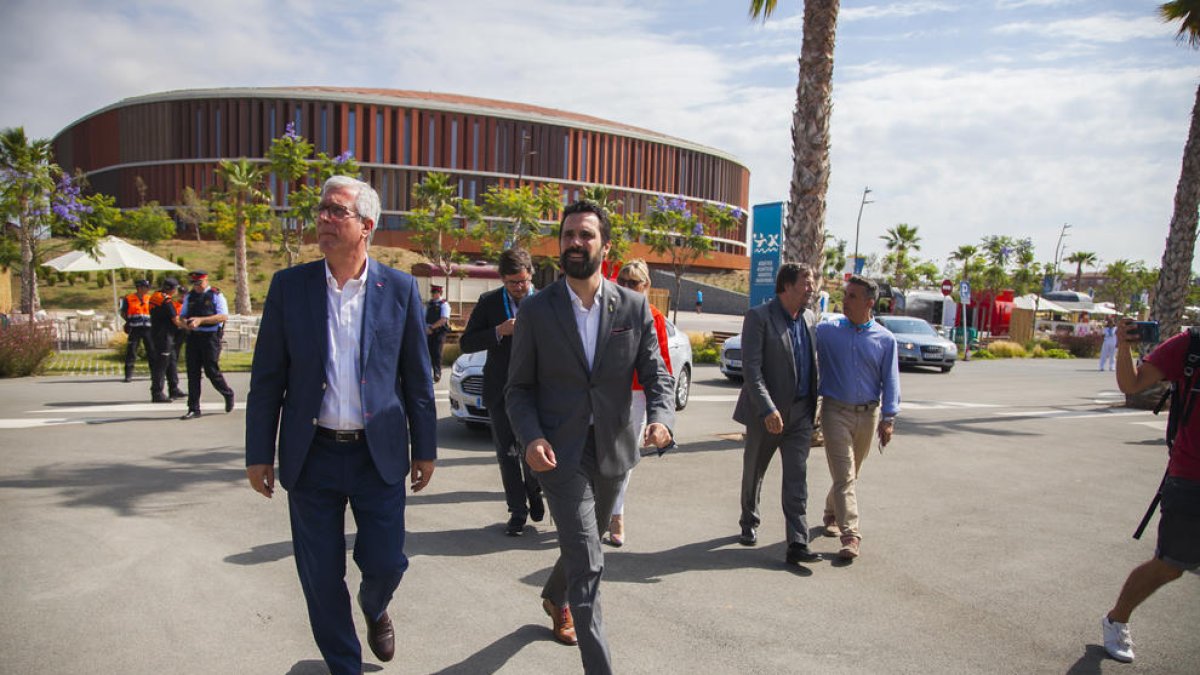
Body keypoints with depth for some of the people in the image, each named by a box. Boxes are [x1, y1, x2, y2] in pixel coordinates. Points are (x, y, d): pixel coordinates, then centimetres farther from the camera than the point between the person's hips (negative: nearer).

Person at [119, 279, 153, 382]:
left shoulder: (149, 299, 12)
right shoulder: (128, 299, 0)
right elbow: (123, 313, 8)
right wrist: (130, 321, -3)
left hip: (147, 328, 4)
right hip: (134, 330, -3)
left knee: (152, 351, 4)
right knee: (131, 351, -2)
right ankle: (128, 375, 5)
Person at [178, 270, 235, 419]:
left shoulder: (216, 295, -3)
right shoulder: (189, 296, 14)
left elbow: (223, 316, -13)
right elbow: (182, 316, 18)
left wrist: (200, 320, -21)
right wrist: (186, 323, -7)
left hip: (210, 337, -5)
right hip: (193, 336, 5)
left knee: (212, 371, -4)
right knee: (192, 372, 3)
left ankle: (228, 394, 24)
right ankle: (193, 409, 8)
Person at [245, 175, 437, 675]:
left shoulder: (399, 288, -2)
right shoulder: (289, 285, -1)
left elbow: (418, 378, 3)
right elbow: (267, 379, 3)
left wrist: (425, 449, 4)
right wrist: (259, 454, 3)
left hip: (379, 454, -1)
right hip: (311, 456, 1)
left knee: (385, 563, 4)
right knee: (321, 577, 9)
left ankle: (374, 610, 41)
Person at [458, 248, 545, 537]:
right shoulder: (488, 302, 2)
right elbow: (466, 343, -2)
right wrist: (499, 331, -15)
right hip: (500, 390, 2)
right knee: (507, 455, 8)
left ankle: (535, 491, 29)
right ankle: (517, 511, 23)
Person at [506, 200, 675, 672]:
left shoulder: (635, 307, -2)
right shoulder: (536, 311, -5)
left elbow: (656, 374, 0)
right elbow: (518, 388, -1)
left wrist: (660, 419, -21)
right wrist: (531, 437, -19)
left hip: (612, 451, 4)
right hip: (560, 454, -3)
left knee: (583, 546, 24)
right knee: (588, 563, -10)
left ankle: (555, 599, 55)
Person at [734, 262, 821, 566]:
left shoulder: (810, 318, 7)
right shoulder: (759, 317, -12)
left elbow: (812, 363, 16)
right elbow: (751, 368, -18)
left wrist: (813, 406, 11)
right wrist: (768, 409, -25)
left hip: (800, 414, 4)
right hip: (766, 414, -4)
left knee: (797, 479, -1)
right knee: (753, 473, 14)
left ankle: (797, 543, 0)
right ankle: (749, 525, 35)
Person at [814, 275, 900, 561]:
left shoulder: (885, 339, 2)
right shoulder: (826, 331, -1)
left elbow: (890, 381, 3)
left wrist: (888, 419, -4)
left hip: (868, 414, 2)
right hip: (836, 411, -2)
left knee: (851, 473, 16)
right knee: (844, 475, -7)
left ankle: (832, 514, 36)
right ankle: (850, 535, -7)